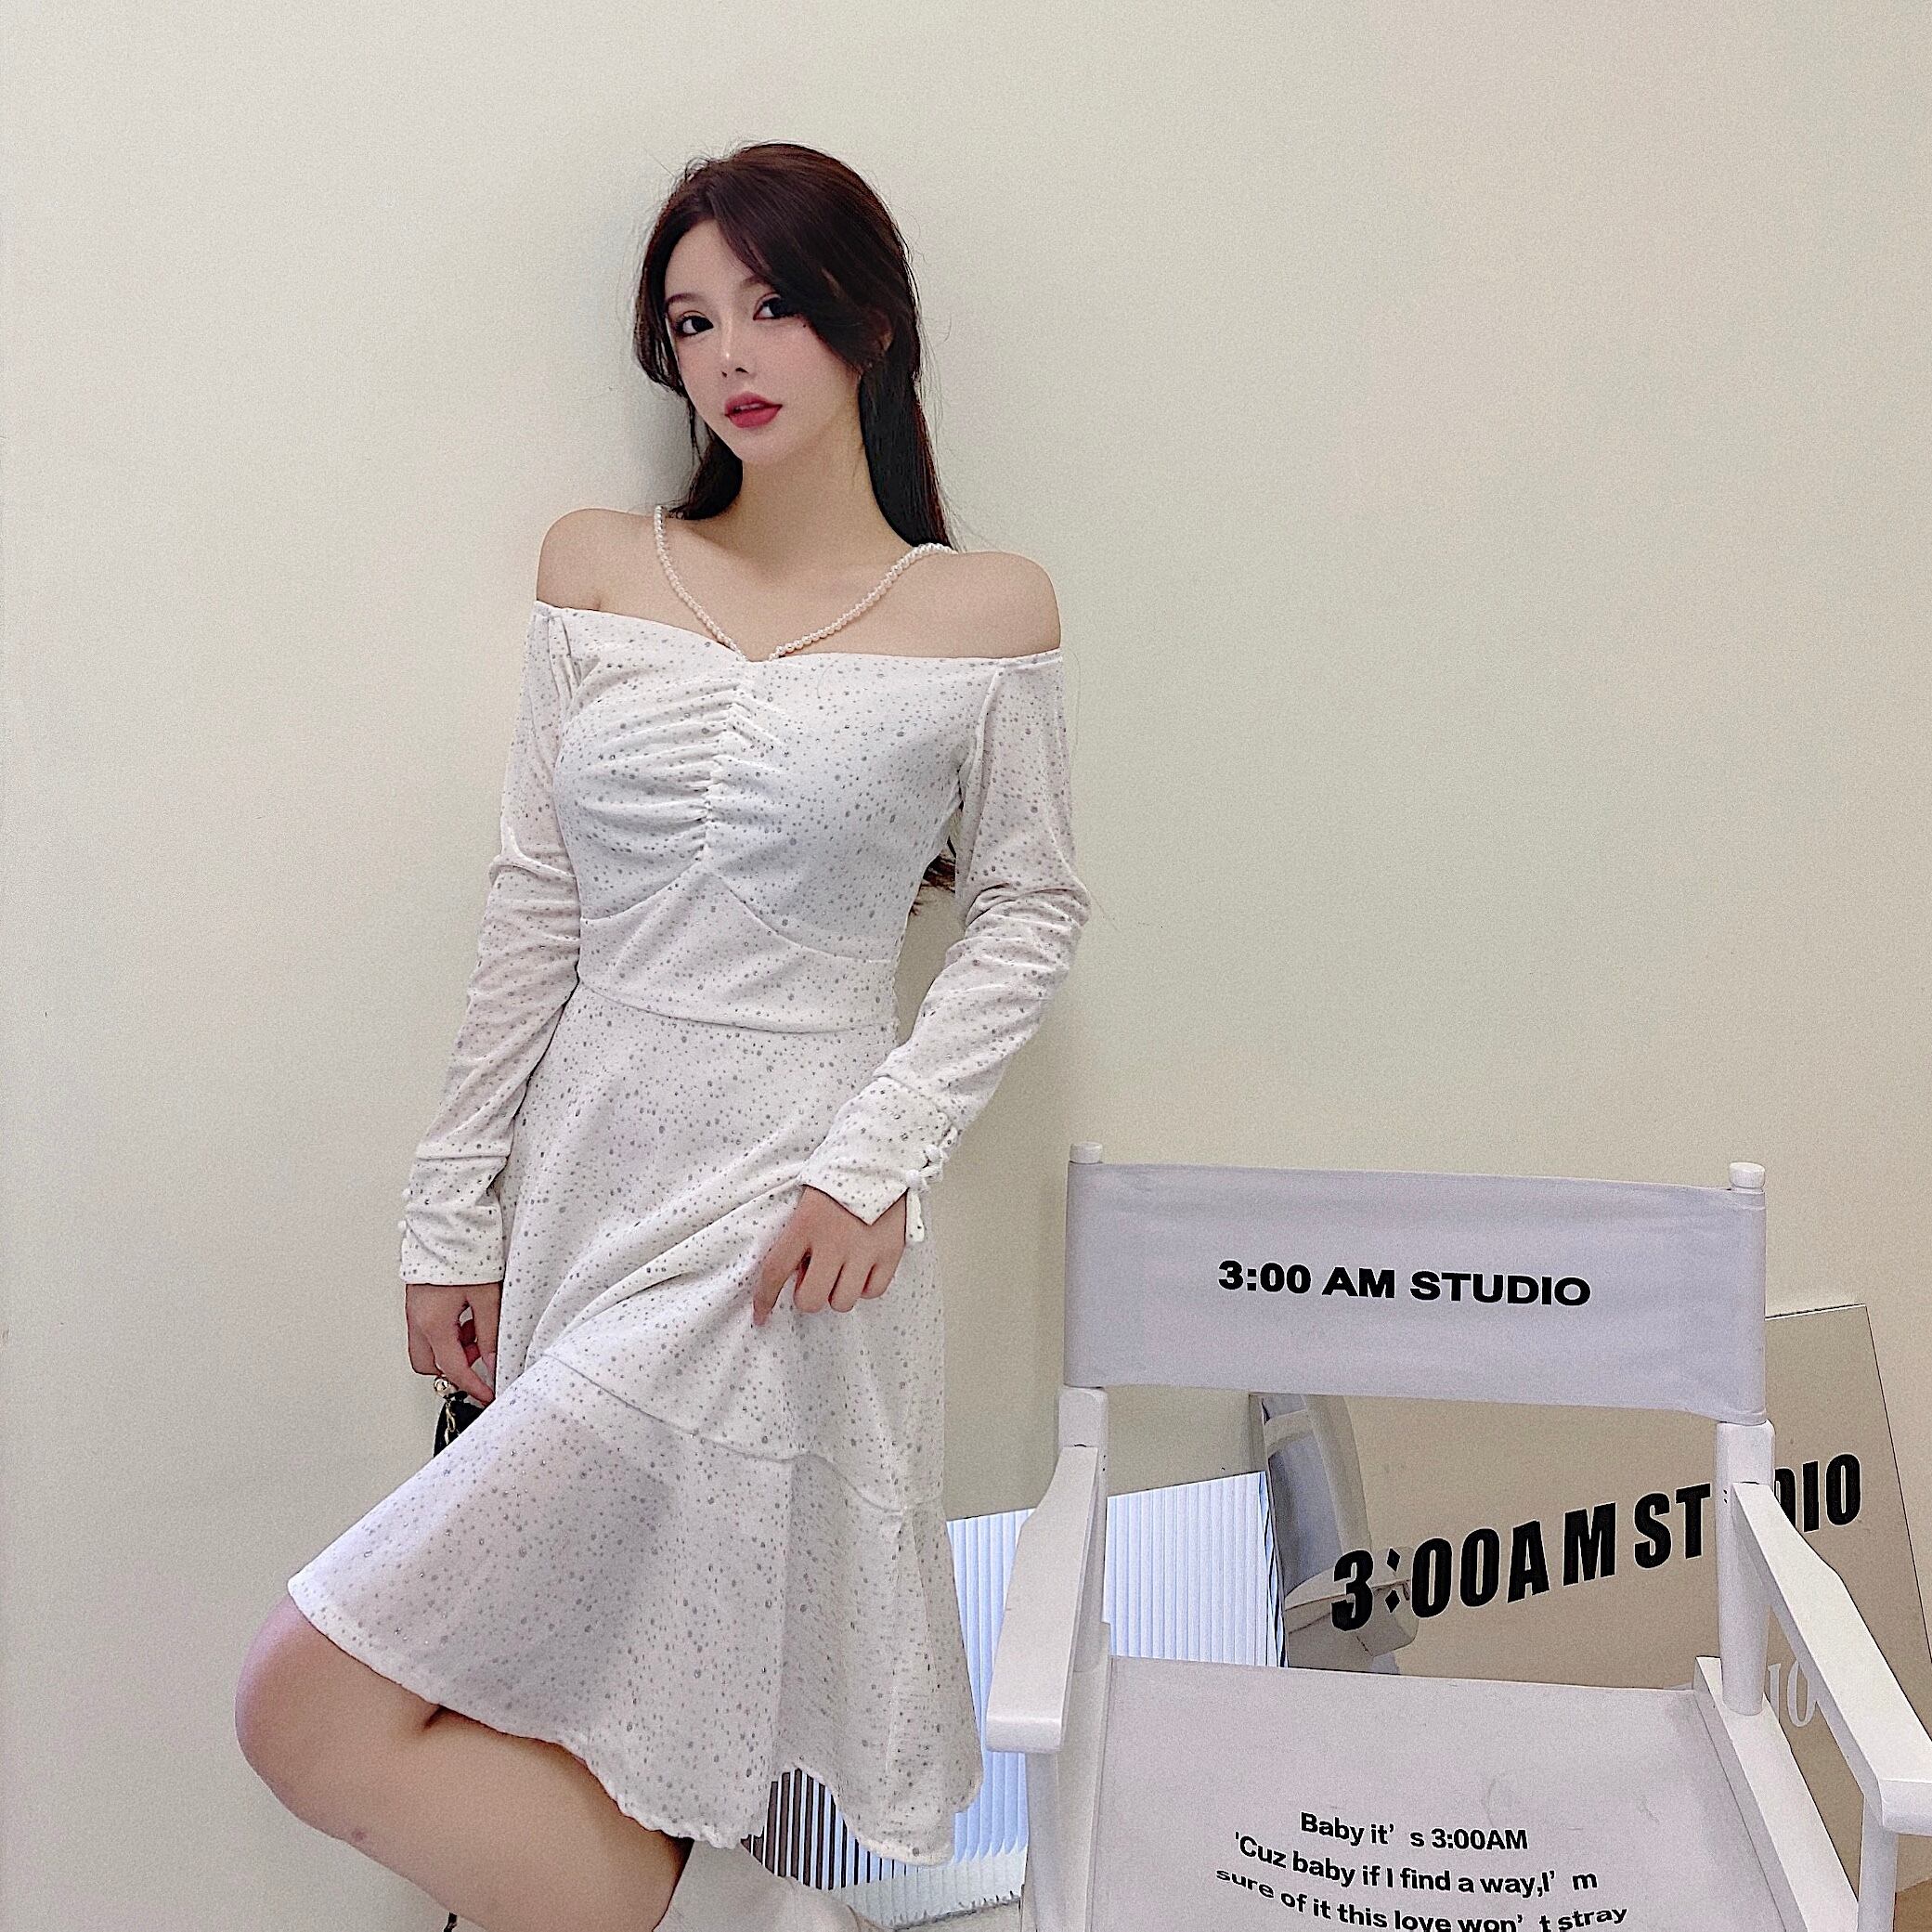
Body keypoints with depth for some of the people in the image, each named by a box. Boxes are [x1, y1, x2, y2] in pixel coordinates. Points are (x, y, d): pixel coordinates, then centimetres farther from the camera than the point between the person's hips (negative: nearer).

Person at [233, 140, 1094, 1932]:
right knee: (562, 1755, 7)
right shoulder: (597, 569, 8)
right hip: (585, 1175, 5)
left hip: (780, 1210, -4)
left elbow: (1029, 906, 5)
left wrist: (879, 1155, -9)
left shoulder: (985, 611, 0)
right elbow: (533, 913, 8)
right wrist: (454, 1215, 7)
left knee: (312, 1708, -8)